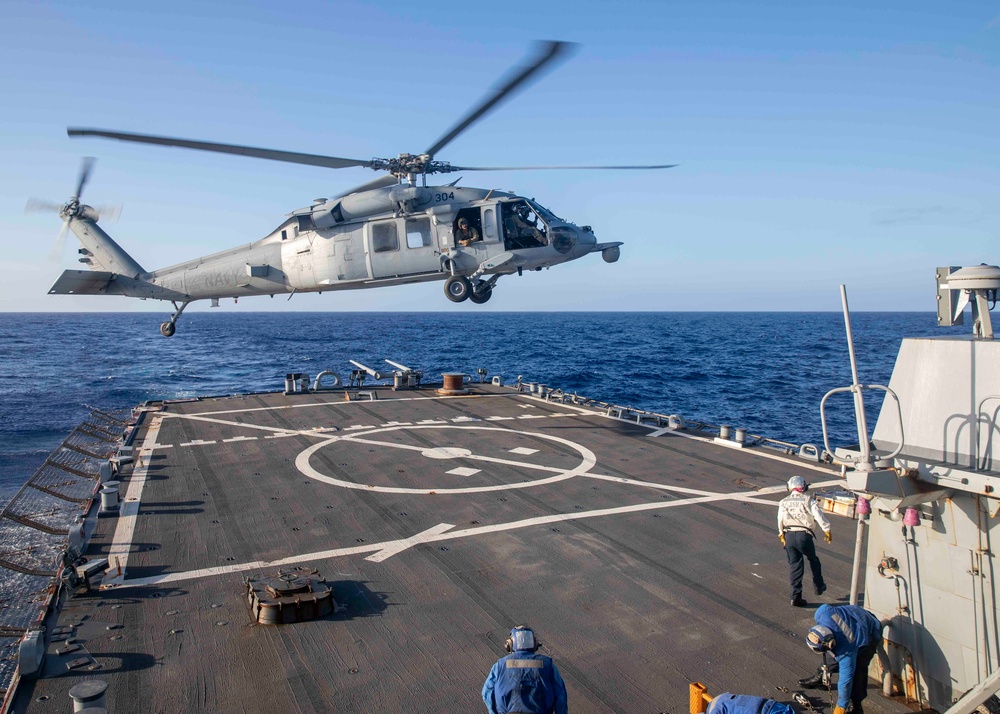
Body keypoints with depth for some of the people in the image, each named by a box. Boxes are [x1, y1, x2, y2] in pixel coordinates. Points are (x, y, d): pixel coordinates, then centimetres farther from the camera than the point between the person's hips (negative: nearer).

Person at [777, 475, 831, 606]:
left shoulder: (783, 502, 9)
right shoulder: (808, 500, -3)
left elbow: (780, 521, 13)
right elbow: (819, 516, -9)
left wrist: (782, 535, 25)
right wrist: (827, 530, 3)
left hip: (789, 535, 3)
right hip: (804, 535, -3)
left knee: (794, 565, 8)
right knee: (813, 560, 23)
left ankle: (796, 597, 6)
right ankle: (819, 586, 34)